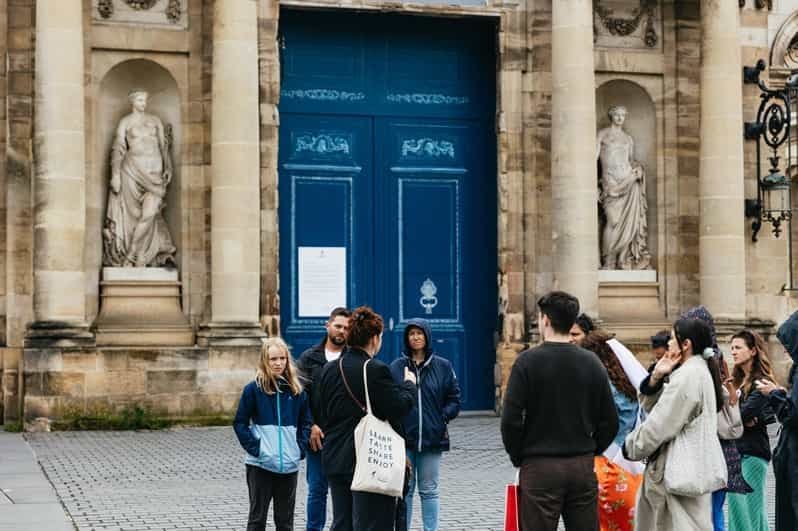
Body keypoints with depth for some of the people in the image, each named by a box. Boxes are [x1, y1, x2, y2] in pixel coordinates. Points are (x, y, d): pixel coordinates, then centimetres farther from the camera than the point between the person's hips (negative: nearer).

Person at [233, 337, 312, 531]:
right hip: (260, 464, -3)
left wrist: (300, 448, 1)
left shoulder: (296, 390, 6)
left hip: (289, 465, 3)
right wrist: (254, 448, -11)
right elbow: (240, 423, -2)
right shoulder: (253, 389, -5)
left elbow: (305, 422, 13)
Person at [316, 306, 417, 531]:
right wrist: (409, 385, 2)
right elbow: (399, 408, -14)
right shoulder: (376, 370, -15)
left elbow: (322, 414, 13)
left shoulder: (329, 370, 8)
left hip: (336, 459, 7)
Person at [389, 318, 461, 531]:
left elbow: (454, 399, 7)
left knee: (429, 490, 6)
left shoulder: (443, 367, 5)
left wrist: (444, 417, -6)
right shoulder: (397, 367, 2)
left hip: (433, 439, 0)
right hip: (403, 438, 0)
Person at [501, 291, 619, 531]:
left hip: (540, 467, -4)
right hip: (583, 467, 4)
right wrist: (590, 452, 15)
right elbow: (610, 421, 4)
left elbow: (511, 419, -12)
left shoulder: (528, 361, -8)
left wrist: (518, 457, 2)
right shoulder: (592, 362, 4)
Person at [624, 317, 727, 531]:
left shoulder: (688, 376, -16)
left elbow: (658, 425, -17)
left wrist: (631, 447, -2)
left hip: (683, 471, -10)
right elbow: (654, 407, 18)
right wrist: (656, 378, 2)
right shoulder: (700, 371, 17)